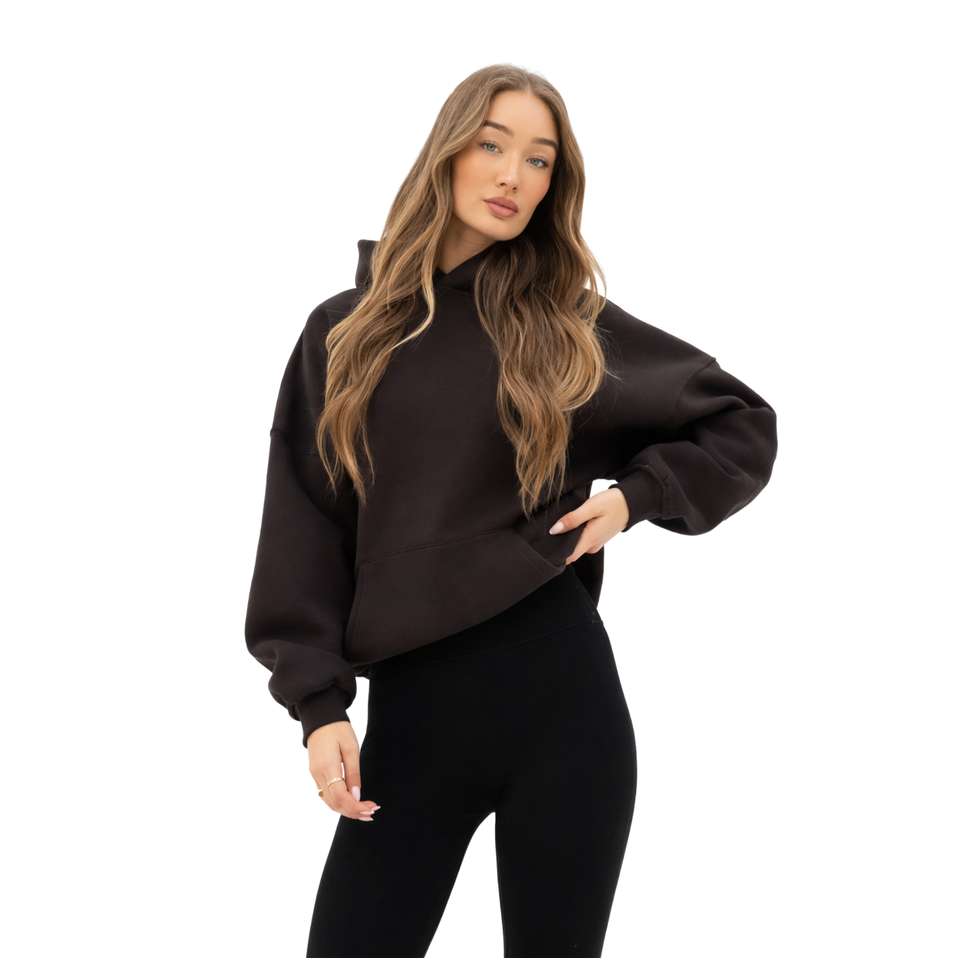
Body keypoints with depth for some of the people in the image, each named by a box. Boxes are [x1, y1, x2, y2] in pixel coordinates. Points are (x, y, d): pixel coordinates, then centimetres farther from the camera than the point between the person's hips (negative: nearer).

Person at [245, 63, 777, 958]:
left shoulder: (574, 326, 5)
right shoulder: (345, 332, 8)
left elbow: (744, 427, 15)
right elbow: (305, 527, 5)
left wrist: (635, 494, -1)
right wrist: (319, 703, -4)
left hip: (559, 691, -1)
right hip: (411, 709, 1)